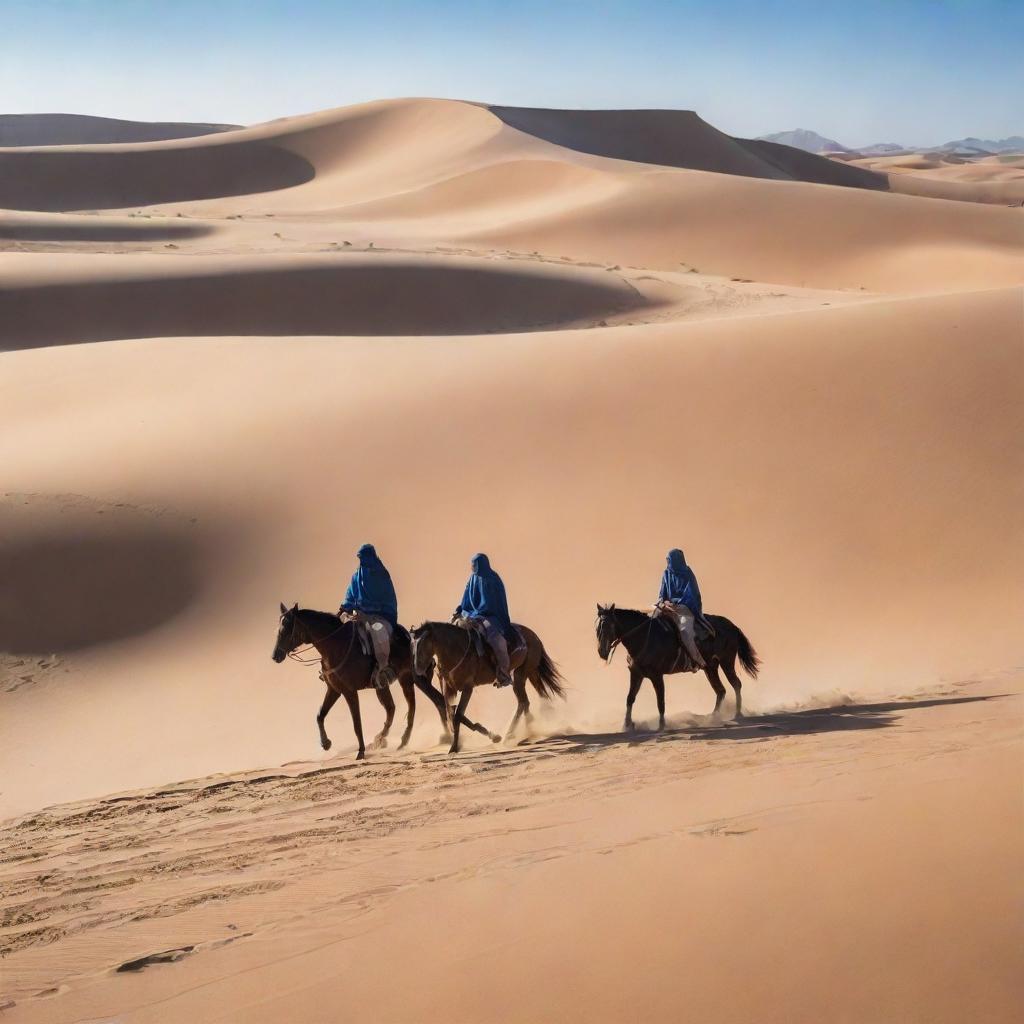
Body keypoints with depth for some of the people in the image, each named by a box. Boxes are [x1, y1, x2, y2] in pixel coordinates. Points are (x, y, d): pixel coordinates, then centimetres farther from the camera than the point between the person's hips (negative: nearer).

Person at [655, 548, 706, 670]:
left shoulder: (687, 575, -4)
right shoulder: (667, 574, 12)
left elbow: (690, 595, -8)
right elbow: (663, 592, 15)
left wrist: (675, 603, -18)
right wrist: (662, 601, -7)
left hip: (685, 607, -6)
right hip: (671, 606, 6)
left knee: (684, 629, -31)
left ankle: (698, 661, -26)